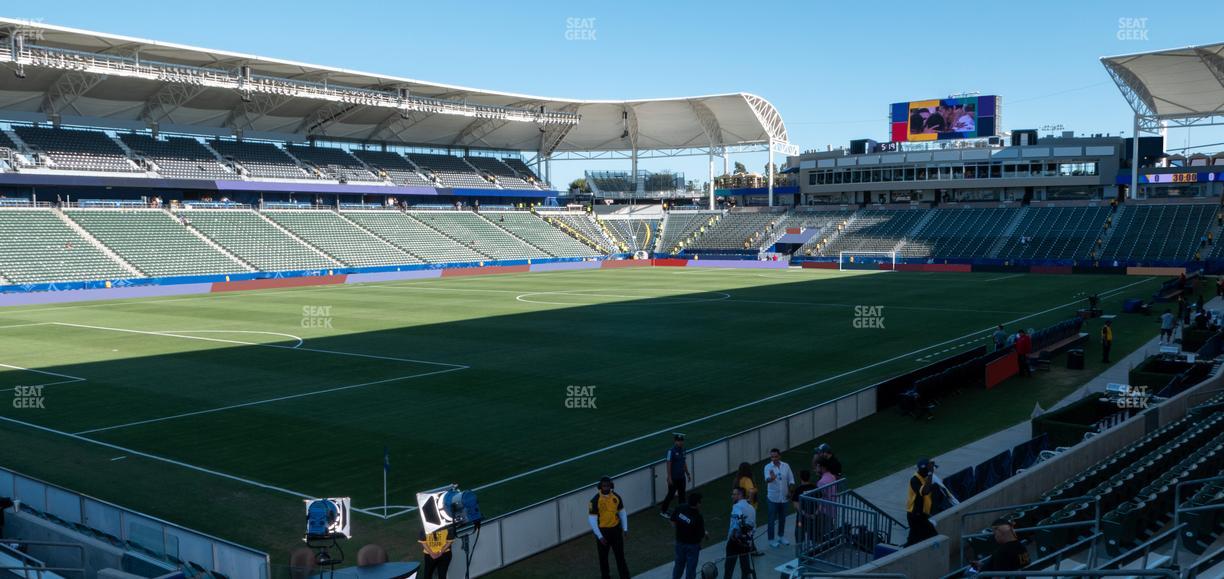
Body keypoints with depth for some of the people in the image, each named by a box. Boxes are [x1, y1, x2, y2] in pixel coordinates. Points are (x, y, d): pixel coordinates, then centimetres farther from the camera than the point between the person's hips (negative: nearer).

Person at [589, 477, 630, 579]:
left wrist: (625, 528, 3)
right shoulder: (595, 500, -20)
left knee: (620, 554, 11)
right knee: (603, 556, 14)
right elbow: (592, 519, -18)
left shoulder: (616, 497, -8)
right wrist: (599, 536, -19)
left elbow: (622, 513, 6)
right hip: (602, 531, -3)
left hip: (616, 529, 3)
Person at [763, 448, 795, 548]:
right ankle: (771, 540, 12)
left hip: (784, 497, 4)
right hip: (772, 498, -4)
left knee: (782, 518, 17)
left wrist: (790, 491, -2)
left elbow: (791, 480, 7)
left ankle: (781, 536, 34)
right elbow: (767, 479, -31)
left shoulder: (786, 466, -1)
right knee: (771, 519, 2)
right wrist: (771, 478, -53)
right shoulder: (768, 467, -13)